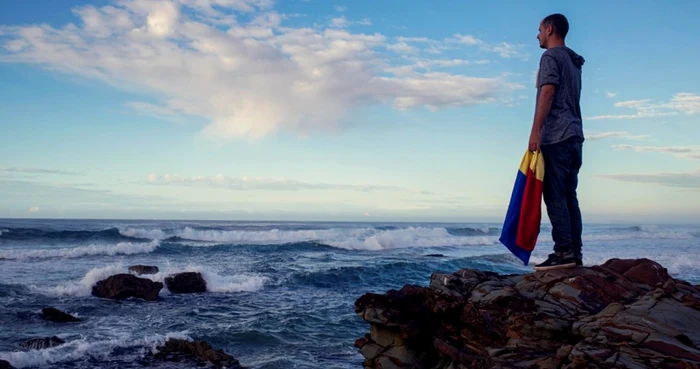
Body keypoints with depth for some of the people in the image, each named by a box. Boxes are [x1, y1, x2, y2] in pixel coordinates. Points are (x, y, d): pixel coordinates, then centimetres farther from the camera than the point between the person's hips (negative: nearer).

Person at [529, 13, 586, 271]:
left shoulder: (551, 56, -3)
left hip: (556, 136, -9)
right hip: (574, 136, 9)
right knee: (568, 196, 7)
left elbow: (547, 93, -15)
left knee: (555, 196, -10)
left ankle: (563, 252, -13)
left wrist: (535, 131, -19)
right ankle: (575, 252, 6)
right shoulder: (574, 62, 24)